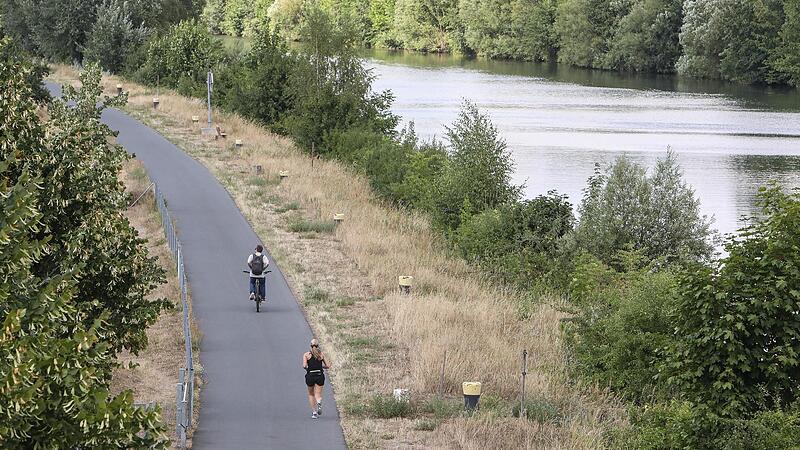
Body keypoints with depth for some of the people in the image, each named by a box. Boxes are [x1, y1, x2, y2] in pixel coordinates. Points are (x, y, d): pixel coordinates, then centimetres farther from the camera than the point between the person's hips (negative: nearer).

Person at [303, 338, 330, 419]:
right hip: (320, 375, 0)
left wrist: (307, 368, 9)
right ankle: (319, 403, -30)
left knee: (311, 394, 19)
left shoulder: (306, 354, 0)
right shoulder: (321, 354, 5)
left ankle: (314, 412, 14)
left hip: (310, 376, 0)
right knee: (318, 394, 4)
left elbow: (304, 366, -13)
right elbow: (327, 365, 6)